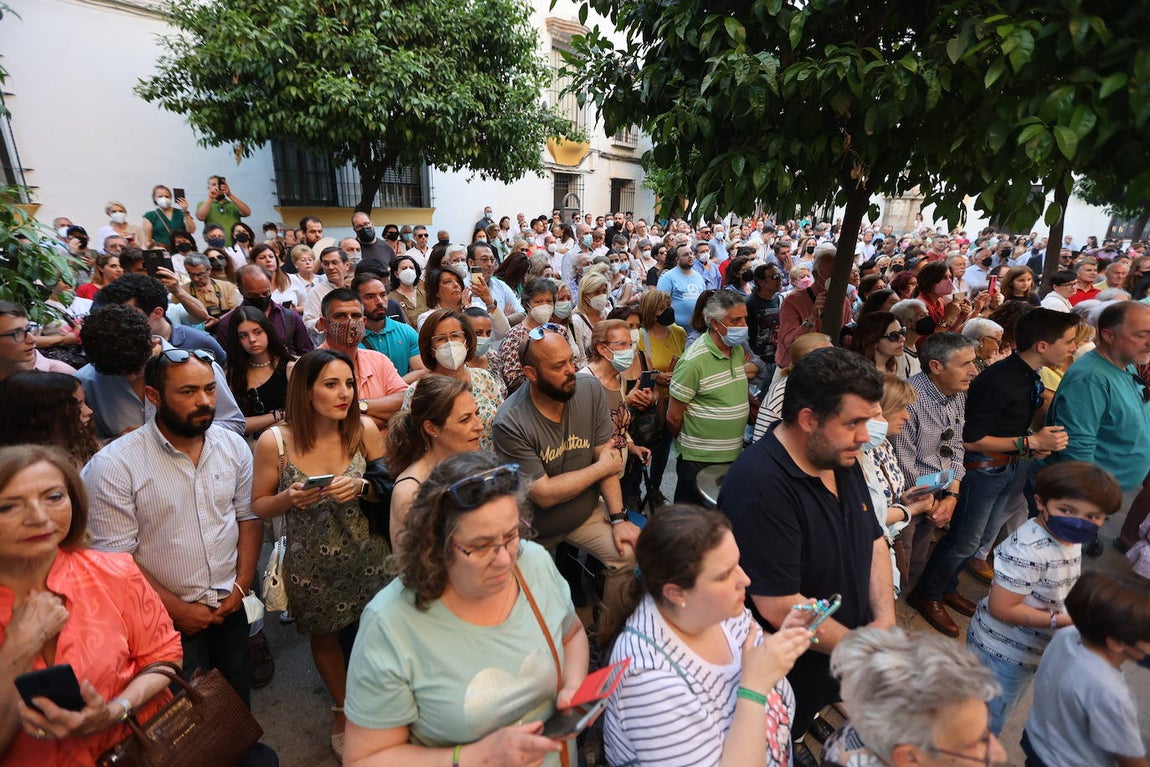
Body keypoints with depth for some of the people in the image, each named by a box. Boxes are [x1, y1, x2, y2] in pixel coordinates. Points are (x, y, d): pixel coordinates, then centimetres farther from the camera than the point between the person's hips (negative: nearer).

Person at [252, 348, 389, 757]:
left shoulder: (365, 429, -14)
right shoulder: (274, 441, -16)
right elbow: (259, 506, -3)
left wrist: (361, 487, -24)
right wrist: (289, 499, -24)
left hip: (366, 556, 0)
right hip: (310, 565, 0)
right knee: (324, 638, 21)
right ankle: (343, 709, 51)